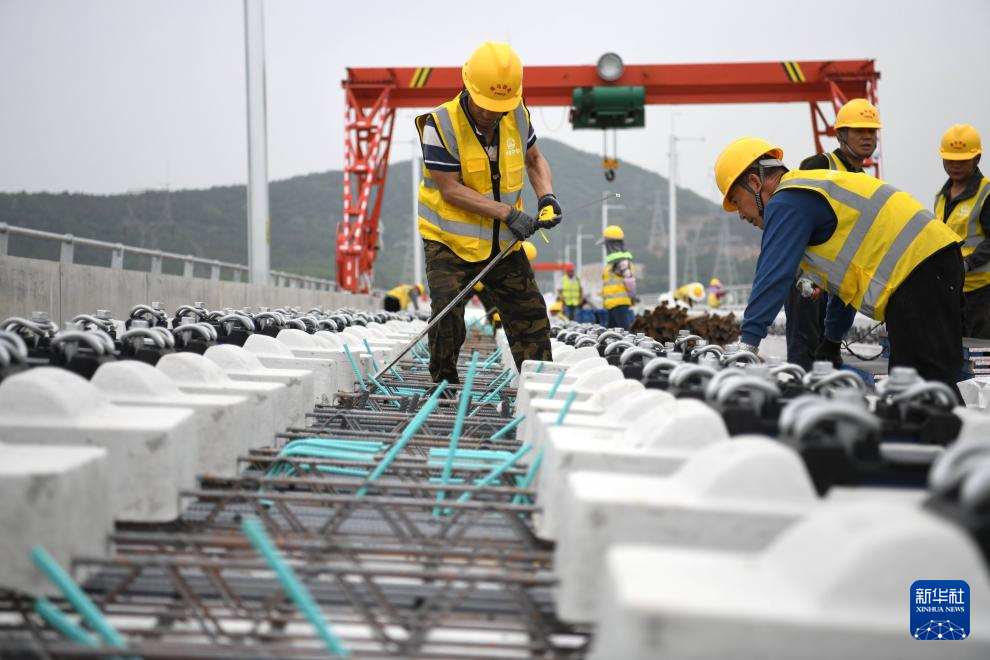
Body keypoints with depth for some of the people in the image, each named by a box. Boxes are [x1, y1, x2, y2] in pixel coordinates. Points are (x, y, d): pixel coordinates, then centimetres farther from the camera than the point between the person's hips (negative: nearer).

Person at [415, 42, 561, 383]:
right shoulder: (440, 124, -20)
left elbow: (534, 160, 14)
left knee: (530, 313, 6)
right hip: (449, 239, -5)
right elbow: (450, 190, -22)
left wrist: (546, 197, -7)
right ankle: (444, 381, 5)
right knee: (447, 312, -17)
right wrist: (507, 213, -26)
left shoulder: (517, 116, -4)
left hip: (502, 241, 5)